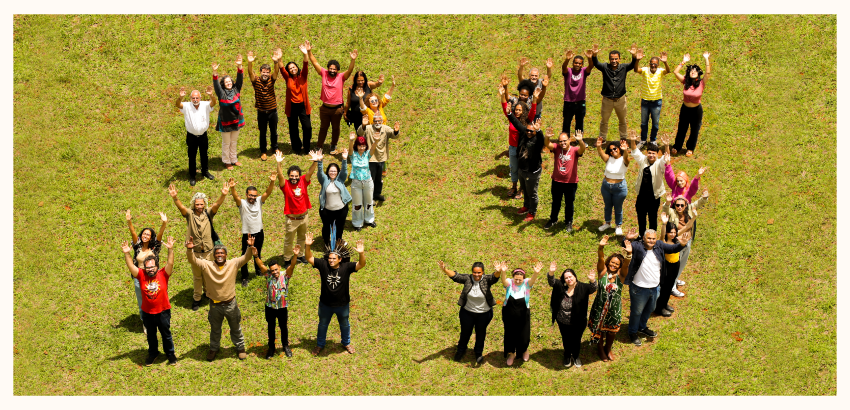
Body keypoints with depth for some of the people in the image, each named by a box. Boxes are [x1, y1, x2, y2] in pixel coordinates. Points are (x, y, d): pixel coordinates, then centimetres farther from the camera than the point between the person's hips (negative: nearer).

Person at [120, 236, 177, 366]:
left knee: (166, 334, 16)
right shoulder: (141, 275, -10)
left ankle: (170, 354, 36)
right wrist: (126, 254, -31)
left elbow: (170, 263, -24)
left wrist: (170, 250, -36)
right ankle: (152, 354, 42)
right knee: (151, 335, 21)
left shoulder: (163, 274, -13)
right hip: (147, 313, 2)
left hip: (163, 311, -2)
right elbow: (131, 266, -18)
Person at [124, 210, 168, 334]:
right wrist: (129, 222, -35)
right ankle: (145, 323, 30)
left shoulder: (154, 248, -5)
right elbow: (133, 233, -18)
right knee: (141, 303, 11)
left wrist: (164, 223, -37)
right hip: (139, 278, 1)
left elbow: (160, 235, -20)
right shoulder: (138, 247, -3)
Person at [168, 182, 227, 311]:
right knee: (197, 276, 12)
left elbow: (217, 205, -21)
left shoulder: (208, 214, -4)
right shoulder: (190, 215, -7)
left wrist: (223, 195, -41)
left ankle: (208, 293, 38)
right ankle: (196, 298, 27)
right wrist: (174, 198, -45)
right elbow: (180, 207, -24)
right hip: (195, 252, 0)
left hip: (208, 251, 1)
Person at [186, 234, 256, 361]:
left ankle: (240, 348, 40)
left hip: (231, 304, 0)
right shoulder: (207, 265, -12)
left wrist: (250, 247, -39)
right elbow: (193, 261, -21)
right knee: (215, 329, 22)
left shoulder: (233, 264, -12)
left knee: (236, 328, 19)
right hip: (215, 305, 0)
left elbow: (246, 258, -20)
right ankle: (213, 349, 44)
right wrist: (189, 250, -40)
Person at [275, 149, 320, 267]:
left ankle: (300, 255, 44)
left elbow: (310, 172, -21)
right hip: (292, 218, -4)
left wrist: (315, 161, -40)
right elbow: (280, 176, -33)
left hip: (304, 216, 4)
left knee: (302, 238, 23)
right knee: (289, 240, 10)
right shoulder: (285, 184, -16)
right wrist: (279, 163, -50)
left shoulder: (303, 181, -8)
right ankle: (287, 259, 26)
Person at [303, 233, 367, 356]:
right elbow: (309, 258, -20)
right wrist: (308, 246, -38)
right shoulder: (323, 265, -18)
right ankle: (320, 345, 47)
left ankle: (346, 343, 51)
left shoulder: (346, 267, -21)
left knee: (345, 325, 24)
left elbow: (361, 265, -32)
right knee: (322, 325, 23)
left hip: (342, 305, -1)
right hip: (325, 304, 1)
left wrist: (361, 253, -52)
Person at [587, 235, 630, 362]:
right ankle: (600, 350, 47)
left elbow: (626, 264, -31)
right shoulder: (602, 272, -13)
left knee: (612, 331, 21)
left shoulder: (620, 275, -12)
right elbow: (600, 259, -31)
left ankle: (608, 349, 50)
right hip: (600, 308, -1)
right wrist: (601, 248, -51)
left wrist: (629, 254, -53)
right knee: (599, 329, 19)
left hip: (615, 309, 1)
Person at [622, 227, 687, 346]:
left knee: (649, 309, 27)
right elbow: (626, 245, -34)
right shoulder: (638, 246, -20)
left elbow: (673, 249, -4)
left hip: (654, 287, 6)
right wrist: (628, 238, -58)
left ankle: (642, 327, 53)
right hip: (639, 288, -6)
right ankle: (632, 333, 35)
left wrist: (682, 245, -25)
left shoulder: (659, 246, -5)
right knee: (637, 311, 12)